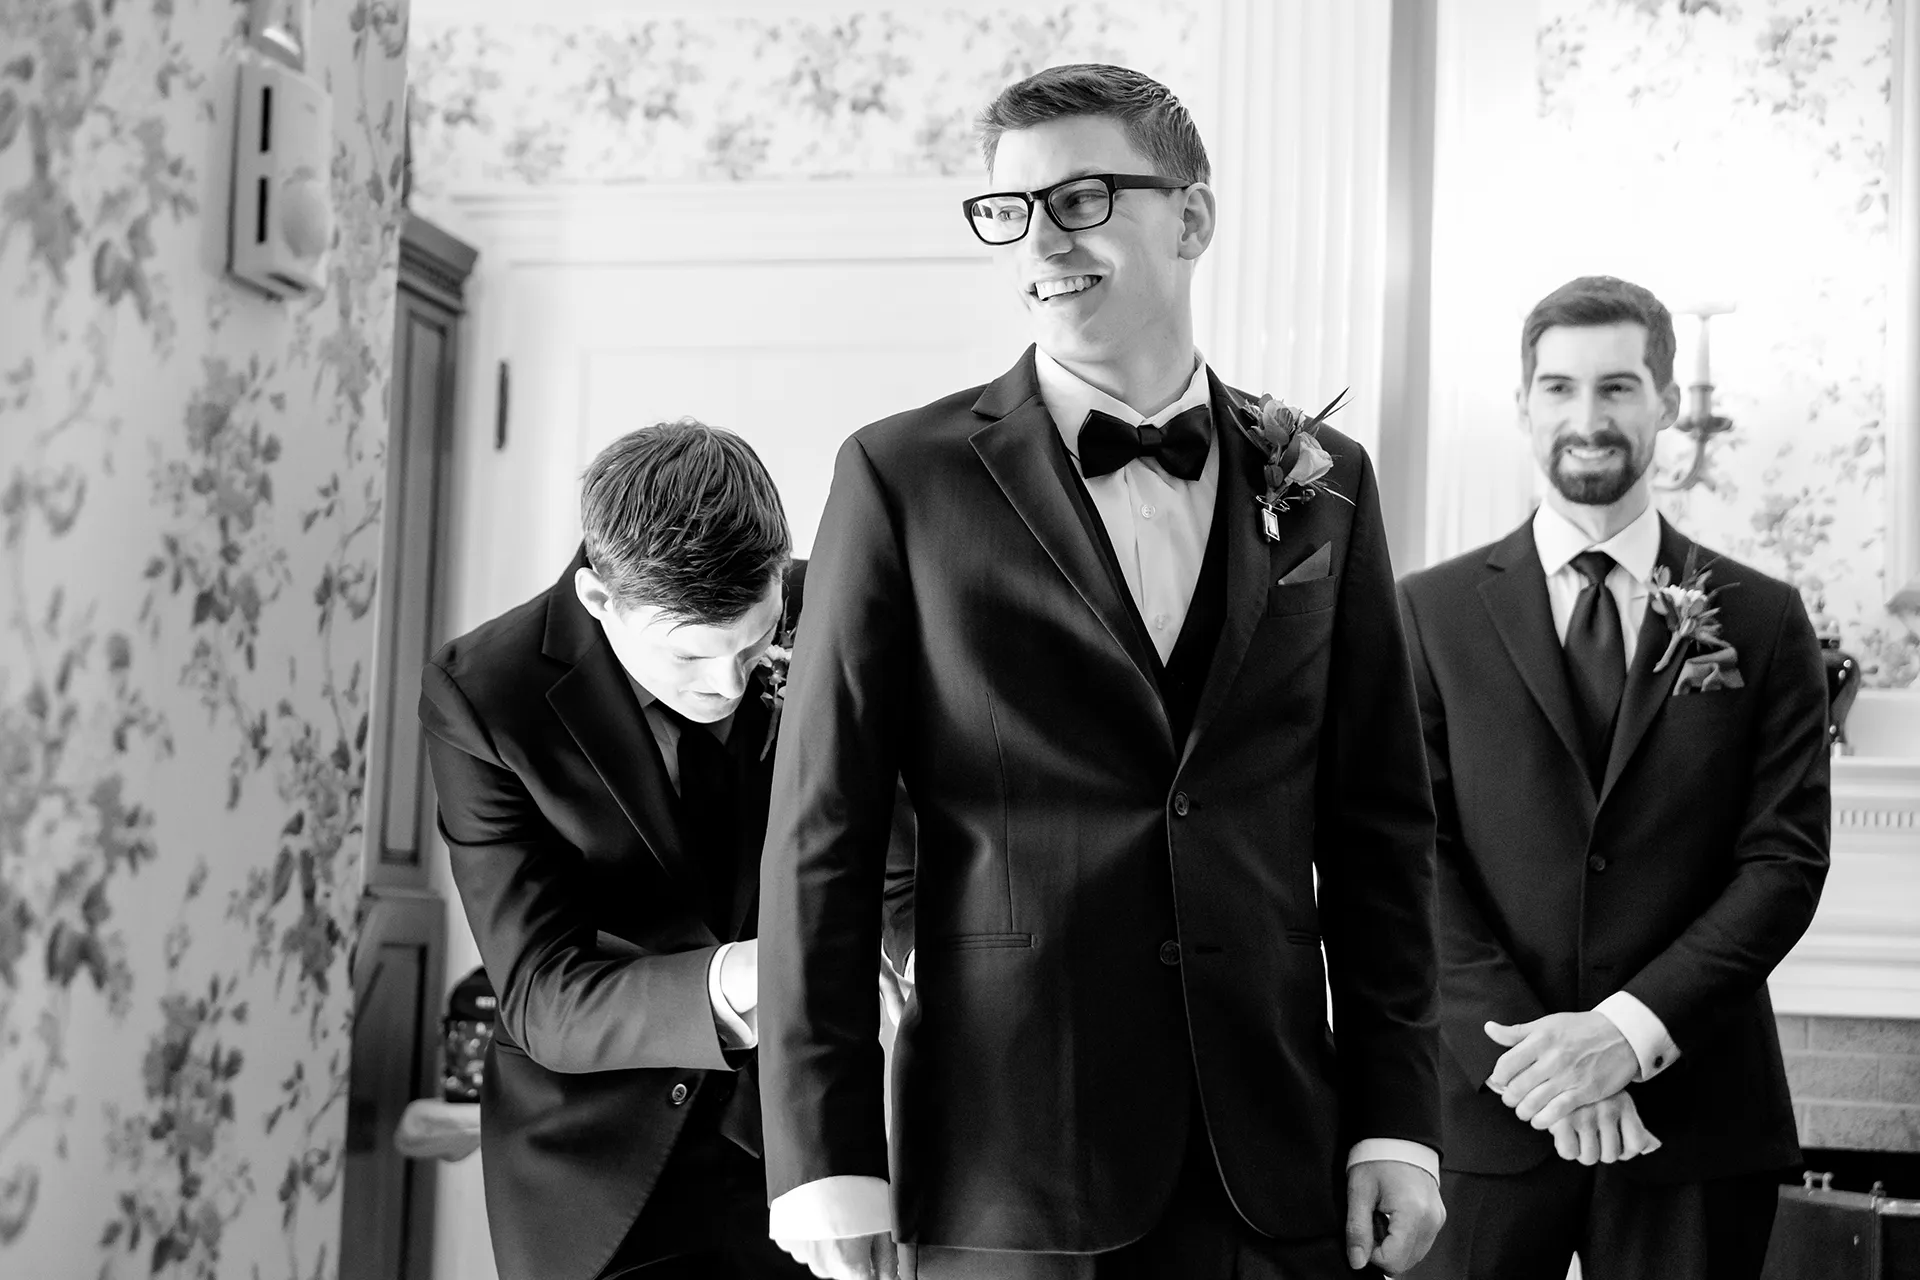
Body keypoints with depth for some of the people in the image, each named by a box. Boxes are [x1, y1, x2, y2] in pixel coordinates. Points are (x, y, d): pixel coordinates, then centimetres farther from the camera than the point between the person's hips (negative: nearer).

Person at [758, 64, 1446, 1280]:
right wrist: (827, 1161, -7)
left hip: (1275, 1167, 2)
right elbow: (822, 837, -3)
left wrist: (1399, 1115, 3)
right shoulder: (905, 477, -1)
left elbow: (1381, 823, 8)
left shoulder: (1323, 482, 7)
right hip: (1005, 1169, -2)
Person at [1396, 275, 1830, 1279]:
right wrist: (1524, 1048, -14)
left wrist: (1632, 1027, -13)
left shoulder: (1762, 621, 5)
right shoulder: (1431, 612, 4)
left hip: (1696, 1118, 1)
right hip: (1484, 1109, 0)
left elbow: (1787, 858, -1)